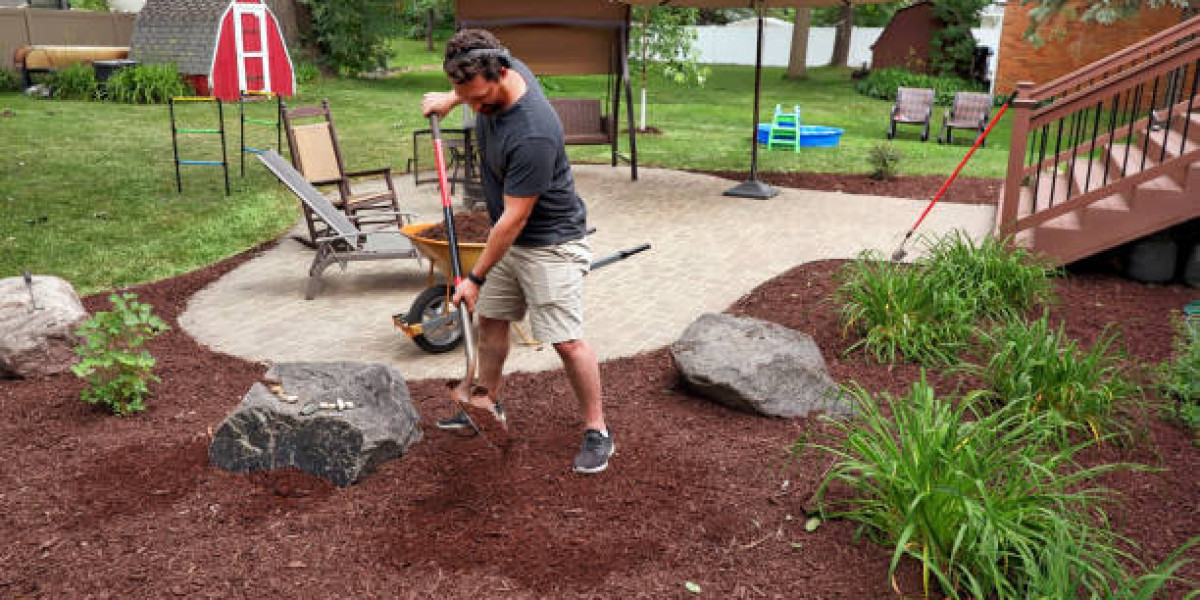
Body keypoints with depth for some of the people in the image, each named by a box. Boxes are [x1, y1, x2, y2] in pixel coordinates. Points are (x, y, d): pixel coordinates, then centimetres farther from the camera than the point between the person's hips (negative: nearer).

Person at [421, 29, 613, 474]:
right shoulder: (500, 69, -10)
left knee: (566, 341, -9)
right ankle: (489, 406, 34)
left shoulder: (532, 134, -35)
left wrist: (475, 278, -18)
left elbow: (515, 219, -27)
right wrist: (449, 100, 16)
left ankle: (598, 433, 6)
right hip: (507, 236, 9)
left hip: (550, 241, -9)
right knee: (490, 318, 16)